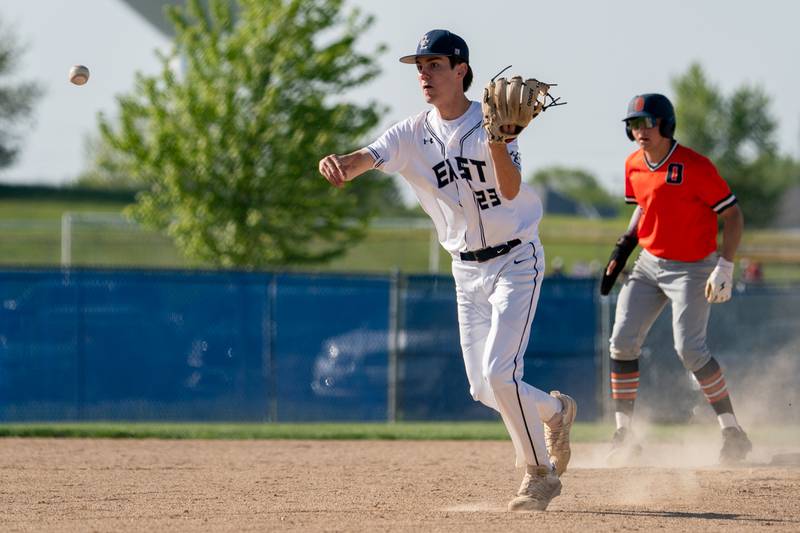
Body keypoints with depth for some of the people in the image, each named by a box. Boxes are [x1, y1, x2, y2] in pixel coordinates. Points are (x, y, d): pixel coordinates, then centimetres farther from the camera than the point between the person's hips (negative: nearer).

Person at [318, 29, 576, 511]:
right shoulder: (413, 134, -4)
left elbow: (510, 190, -29)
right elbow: (366, 159, -22)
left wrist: (497, 141, -46)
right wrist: (338, 163, -45)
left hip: (516, 261, -5)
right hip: (467, 270, 5)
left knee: (499, 372, -18)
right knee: (484, 389, 7)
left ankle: (540, 474, -1)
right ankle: (555, 410, 36)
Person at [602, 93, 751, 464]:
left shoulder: (695, 166, -18)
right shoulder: (633, 166, 2)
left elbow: (733, 216, -15)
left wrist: (724, 268, -22)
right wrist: (625, 245, 6)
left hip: (692, 268, -6)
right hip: (649, 265, 6)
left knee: (689, 349, -16)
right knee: (622, 341, -4)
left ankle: (732, 431, -3)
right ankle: (624, 434, 3)